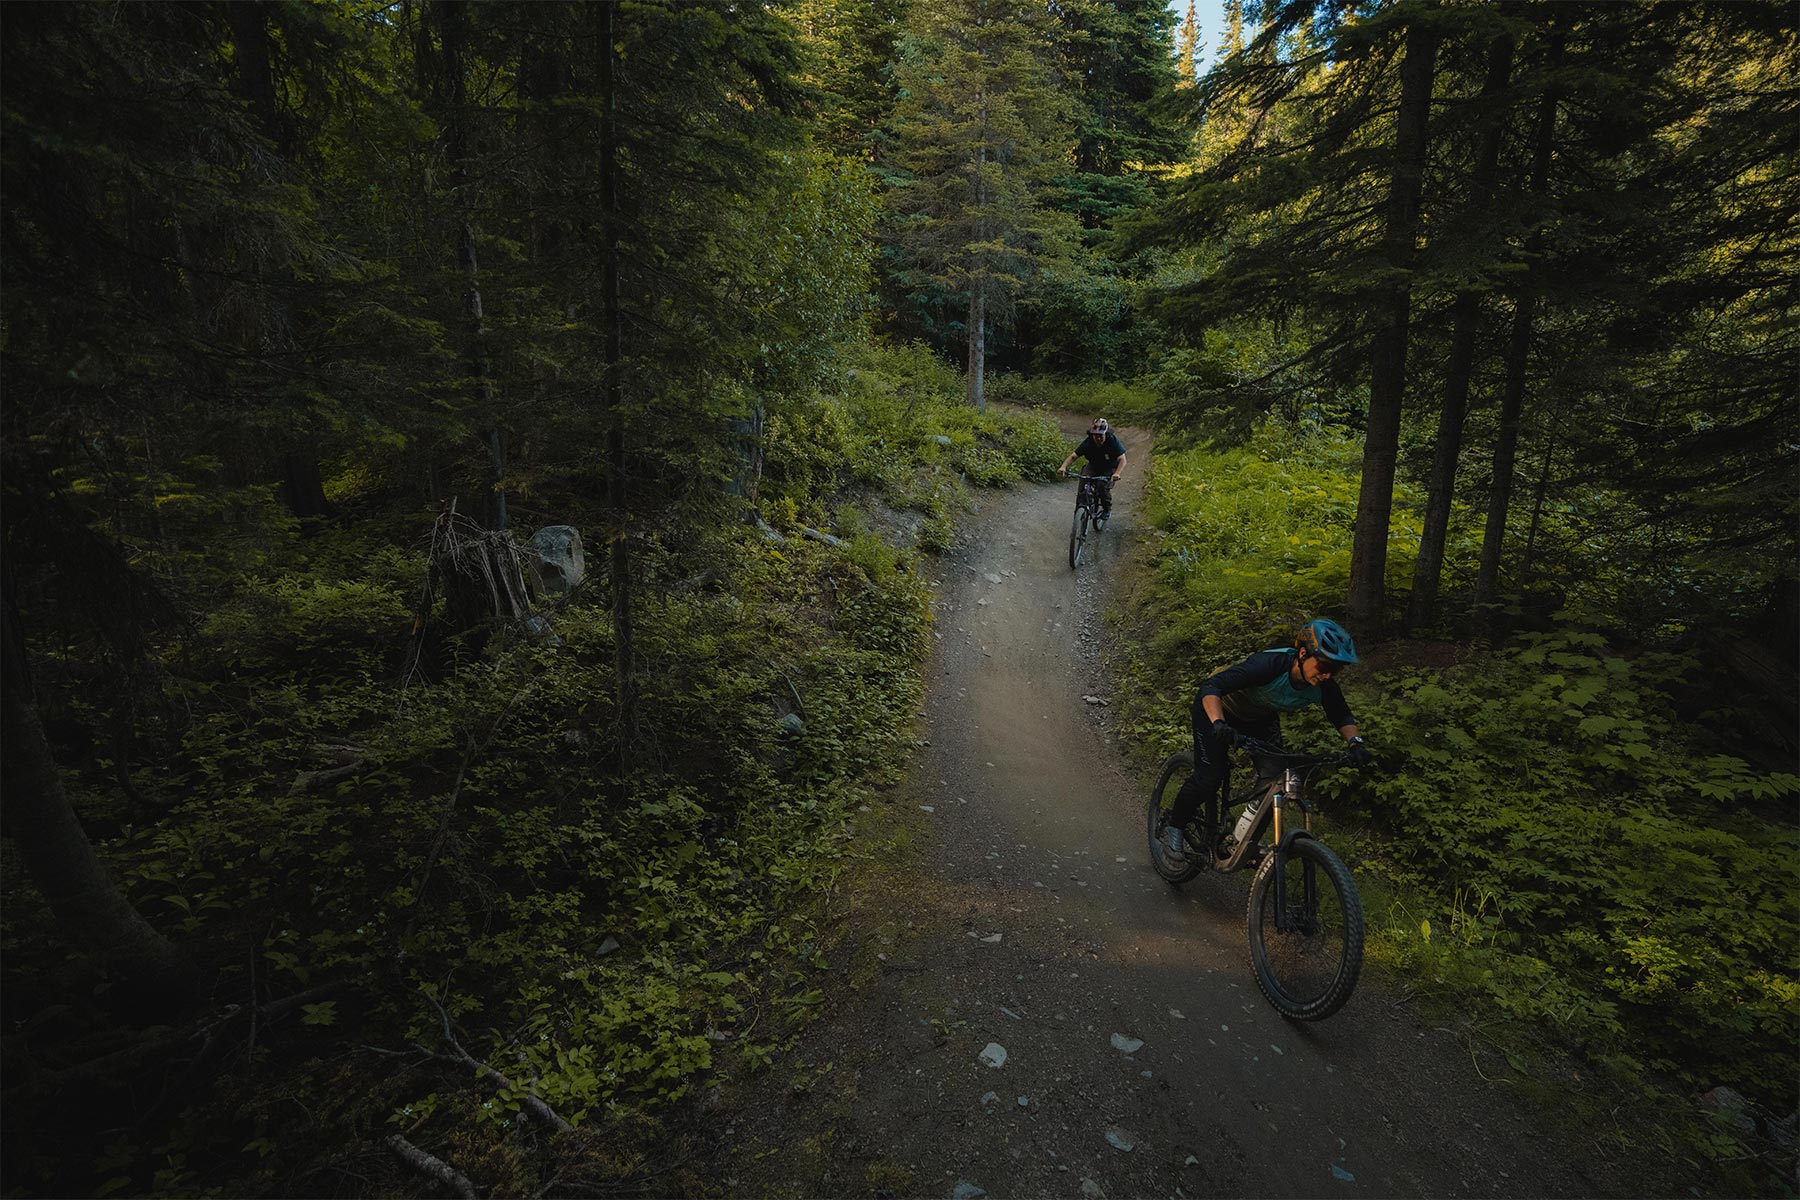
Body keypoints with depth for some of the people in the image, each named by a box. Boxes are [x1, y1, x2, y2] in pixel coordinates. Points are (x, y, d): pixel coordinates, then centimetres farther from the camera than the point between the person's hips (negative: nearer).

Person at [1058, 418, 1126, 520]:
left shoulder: (1113, 441, -26)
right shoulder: (1088, 442, -20)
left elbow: (1122, 460, -32)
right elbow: (1073, 456, -21)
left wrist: (1117, 473, -51)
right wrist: (1063, 466, -41)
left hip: (1109, 469, -2)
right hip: (1093, 466, 2)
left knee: (1103, 486, -29)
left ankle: (1107, 509, -2)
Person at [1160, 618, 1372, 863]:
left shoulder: (1323, 687, -23)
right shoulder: (1271, 664, -40)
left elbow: (1342, 716, -2)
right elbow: (1211, 687, -44)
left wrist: (1356, 742, -22)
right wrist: (1219, 724, -59)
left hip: (1260, 719, 6)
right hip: (1217, 709, -6)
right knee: (1210, 778, -14)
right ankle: (1174, 826, 10)